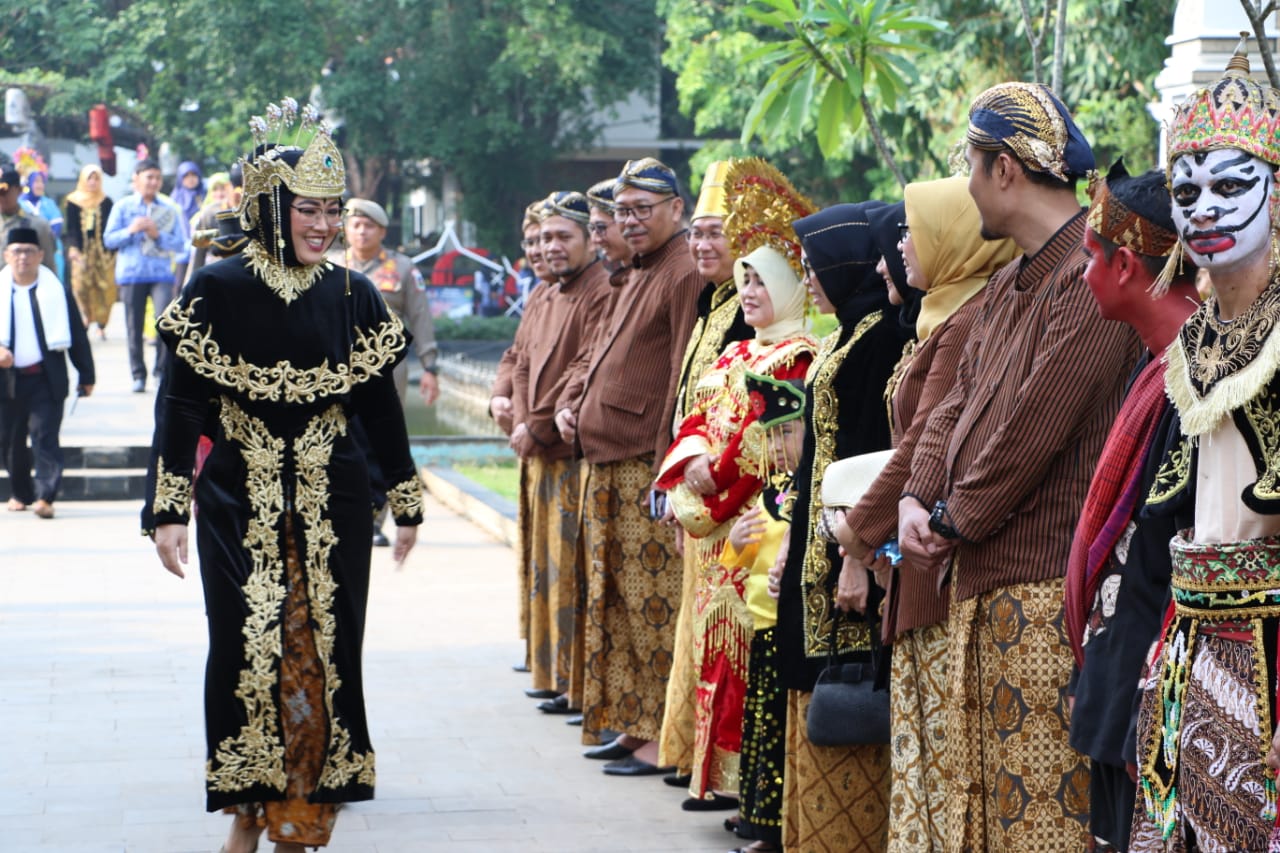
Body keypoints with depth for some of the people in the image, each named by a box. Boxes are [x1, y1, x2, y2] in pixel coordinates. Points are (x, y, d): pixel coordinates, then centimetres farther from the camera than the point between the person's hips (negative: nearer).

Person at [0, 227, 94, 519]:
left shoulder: (56, 291, 2)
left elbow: (77, 335, 4)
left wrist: (85, 375, 2)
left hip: (47, 378, -2)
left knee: (45, 437, -11)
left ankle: (45, 496, -16)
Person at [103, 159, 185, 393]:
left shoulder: (169, 210, 9)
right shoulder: (123, 207, 6)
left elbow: (180, 243, 5)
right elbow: (108, 240, 3)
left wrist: (158, 235, -10)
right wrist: (131, 231, -12)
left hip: (161, 274, 0)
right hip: (131, 274, 0)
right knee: (134, 327, 3)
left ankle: (162, 369, -5)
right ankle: (138, 375, 13)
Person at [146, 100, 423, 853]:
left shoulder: (355, 296, 3)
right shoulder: (216, 291, -3)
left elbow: (382, 404, 8)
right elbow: (181, 404, -2)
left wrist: (407, 504, 9)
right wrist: (171, 511, -7)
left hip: (332, 507, 2)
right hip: (241, 505, -2)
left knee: (321, 650, 2)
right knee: (247, 649, -5)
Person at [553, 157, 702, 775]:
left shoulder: (685, 276, -12)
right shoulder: (637, 276, 19)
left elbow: (685, 380, -18)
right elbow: (598, 352, 29)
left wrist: (669, 469, -21)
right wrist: (569, 402, 10)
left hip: (647, 470, -10)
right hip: (606, 467, 10)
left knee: (653, 606, -6)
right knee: (614, 602, 14)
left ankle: (664, 740, -2)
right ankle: (630, 725, 22)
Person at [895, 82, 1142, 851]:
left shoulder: (1093, 275, -16)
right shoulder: (1011, 285, 18)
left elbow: (1037, 422, -20)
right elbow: (962, 402, 17)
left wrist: (956, 517, -9)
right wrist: (918, 498, 0)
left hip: (1048, 588, -10)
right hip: (980, 583, 10)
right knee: (978, 789, 14)